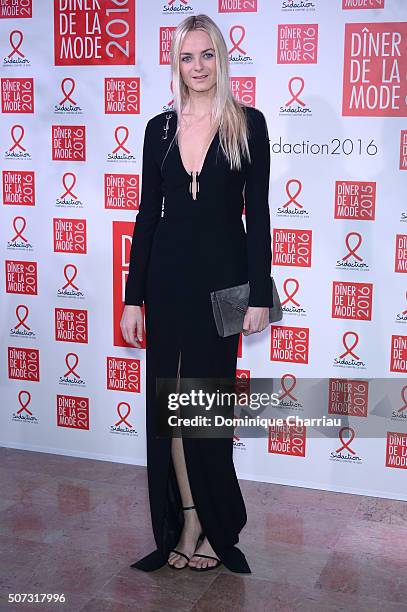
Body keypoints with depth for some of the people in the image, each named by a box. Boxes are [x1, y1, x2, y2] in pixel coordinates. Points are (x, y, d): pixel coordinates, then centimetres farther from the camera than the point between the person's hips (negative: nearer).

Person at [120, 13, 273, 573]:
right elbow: (147, 212, 7)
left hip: (221, 275, -3)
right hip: (168, 274, 3)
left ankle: (215, 526, 21)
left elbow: (257, 212, -3)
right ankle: (190, 522, 18)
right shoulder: (160, 128, 7)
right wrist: (133, 298, 3)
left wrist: (259, 295, -8)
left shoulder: (247, 124, -2)